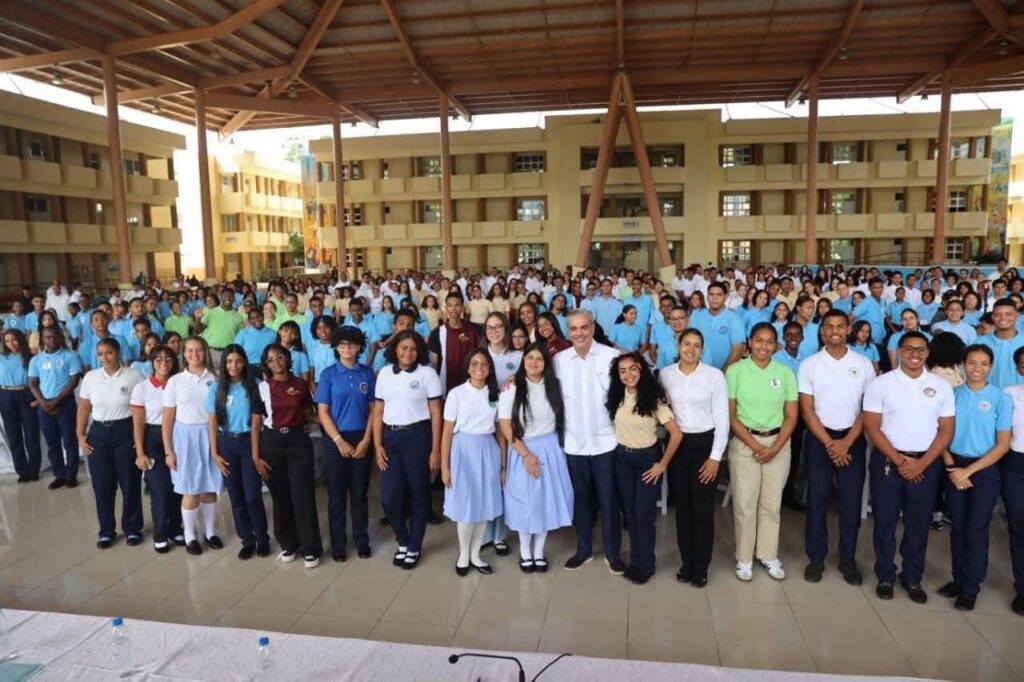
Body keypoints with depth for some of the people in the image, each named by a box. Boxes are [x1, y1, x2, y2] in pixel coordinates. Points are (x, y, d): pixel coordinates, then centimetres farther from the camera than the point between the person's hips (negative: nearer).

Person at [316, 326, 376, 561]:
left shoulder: (367, 374, 2)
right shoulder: (328, 375, -2)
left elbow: (373, 409, 2)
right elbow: (323, 412, -5)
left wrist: (366, 440, -7)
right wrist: (340, 441, -11)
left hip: (362, 439, 1)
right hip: (335, 439, -1)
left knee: (359, 492, 10)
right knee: (337, 494, 6)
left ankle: (362, 541, 22)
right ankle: (338, 544, 19)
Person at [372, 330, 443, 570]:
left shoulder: (427, 373, -3)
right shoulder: (385, 373, 7)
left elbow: (436, 413, -4)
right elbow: (378, 411, 9)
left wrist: (435, 449, -8)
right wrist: (377, 445, 0)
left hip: (417, 437, -3)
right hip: (391, 437, 3)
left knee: (419, 494, 7)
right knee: (389, 496, 2)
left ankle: (414, 547, 24)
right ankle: (403, 541, 27)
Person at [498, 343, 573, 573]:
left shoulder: (554, 386, -1)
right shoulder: (512, 388, -11)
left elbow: (561, 417, 9)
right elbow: (505, 425, -13)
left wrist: (557, 445, 1)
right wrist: (526, 454, -16)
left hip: (550, 449, 3)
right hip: (522, 450, -2)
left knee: (547, 500, 9)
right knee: (525, 501, 7)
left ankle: (539, 551, 26)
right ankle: (525, 552, 26)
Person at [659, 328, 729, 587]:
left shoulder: (714, 375, -8)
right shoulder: (665, 374, 1)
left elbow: (722, 418, -6)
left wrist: (715, 456, -9)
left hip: (704, 443, -2)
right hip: (676, 444, 2)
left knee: (703, 509, 3)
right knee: (682, 506, 10)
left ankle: (700, 567, 19)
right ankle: (686, 562, 25)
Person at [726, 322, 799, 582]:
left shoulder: (785, 372, 2)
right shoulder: (736, 370, -5)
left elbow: (791, 416, 2)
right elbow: (730, 415, -5)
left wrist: (774, 448, -8)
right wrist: (754, 445, -11)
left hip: (778, 443, 2)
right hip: (744, 443, -2)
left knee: (771, 503, 11)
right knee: (744, 504, 3)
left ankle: (769, 555, 27)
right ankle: (744, 558, 18)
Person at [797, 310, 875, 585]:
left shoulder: (863, 364, 2)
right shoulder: (809, 365, -2)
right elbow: (807, 410, -3)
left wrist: (847, 442, -9)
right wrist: (829, 443, -10)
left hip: (853, 440, 1)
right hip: (819, 439, -1)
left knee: (851, 502, 7)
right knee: (817, 501, 5)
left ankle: (848, 560, 22)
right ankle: (815, 558, 17)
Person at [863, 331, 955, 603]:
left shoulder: (941, 386, 4)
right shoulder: (880, 384, -3)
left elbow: (946, 431, 2)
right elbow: (872, 427, -5)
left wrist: (922, 463, -9)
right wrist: (899, 460, -12)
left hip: (926, 465, 2)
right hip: (887, 462, -1)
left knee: (918, 525, 11)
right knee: (885, 523, 7)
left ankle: (912, 578, 27)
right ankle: (885, 576, 22)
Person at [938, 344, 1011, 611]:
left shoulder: (1001, 399, -6)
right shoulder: (952, 395, 1)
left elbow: (1003, 445, -7)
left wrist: (968, 471, -12)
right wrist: (951, 467, -9)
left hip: (985, 470, -2)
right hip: (954, 468, 2)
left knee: (976, 530, 4)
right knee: (958, 528, 11)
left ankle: (970, 588, 17)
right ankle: (958, 578, 25)